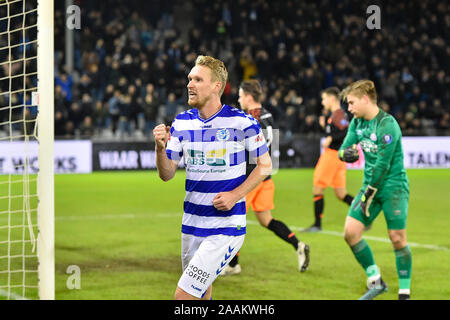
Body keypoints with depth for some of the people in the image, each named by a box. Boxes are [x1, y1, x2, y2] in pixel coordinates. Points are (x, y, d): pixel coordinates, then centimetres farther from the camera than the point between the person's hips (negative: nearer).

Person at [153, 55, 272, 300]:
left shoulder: (242, 122, -9)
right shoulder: (181, 123, 5)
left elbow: (265, 164, 0)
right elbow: (167, 174, 5)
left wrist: (235, 195, -12)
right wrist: (160, 148, -15)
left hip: (226, 226, -5)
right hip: (192, 223, 6)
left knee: (183, 295, -16)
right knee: (202, 293, 14)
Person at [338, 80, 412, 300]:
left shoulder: (387, 125, -19)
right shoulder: (357, 122, 7)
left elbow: (383, 164, -20)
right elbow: (344, 149, 10)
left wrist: (369, 195, -16)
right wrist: (345, 153, -16)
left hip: (393, 187, -7)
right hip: (371, 185, 8)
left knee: (397, 239, -6)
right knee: (350, 232, -3)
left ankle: (405, 293, 7)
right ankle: (375, 282, 10)